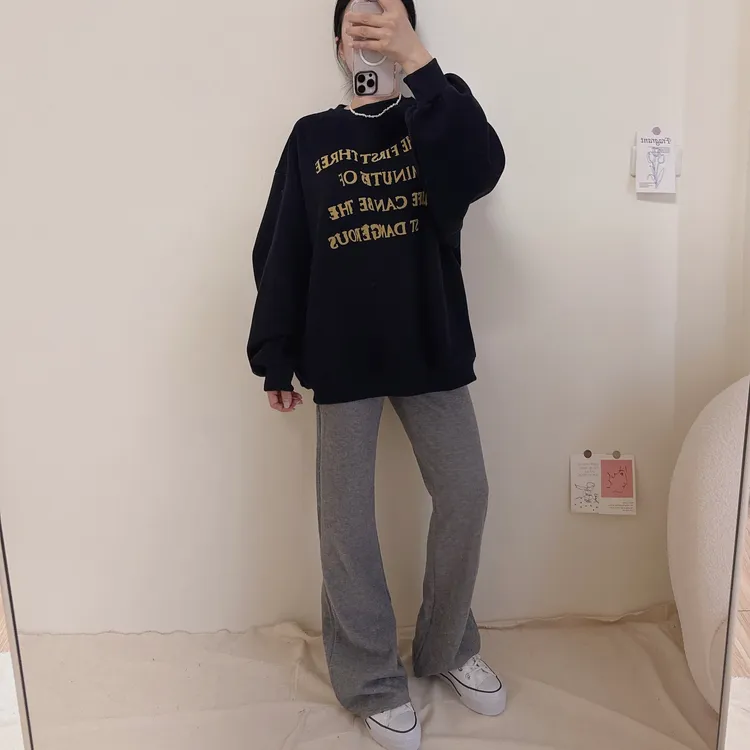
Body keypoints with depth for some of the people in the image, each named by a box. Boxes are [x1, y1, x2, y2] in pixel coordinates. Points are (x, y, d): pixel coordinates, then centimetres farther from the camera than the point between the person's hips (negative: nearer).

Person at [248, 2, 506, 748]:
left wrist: (417, 63, -22)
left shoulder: (434, 122, 6)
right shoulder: (311, 138, 7)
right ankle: (372, 680, 22)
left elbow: (482, 171, -18)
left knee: (465, 497, 4)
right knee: (347, 520, 2)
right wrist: (275, 357, -1)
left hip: (431, 348, 1)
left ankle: (446, 648, 29)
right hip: (341, 358, 0)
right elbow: (278, 254, 4)